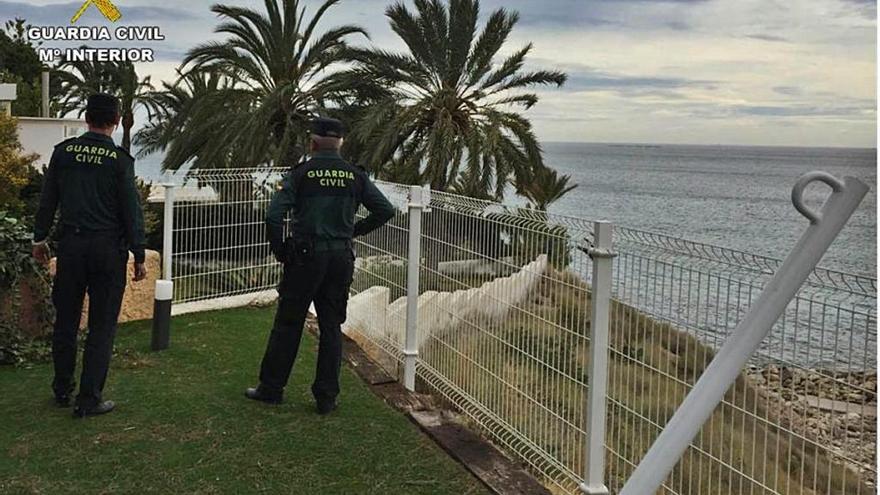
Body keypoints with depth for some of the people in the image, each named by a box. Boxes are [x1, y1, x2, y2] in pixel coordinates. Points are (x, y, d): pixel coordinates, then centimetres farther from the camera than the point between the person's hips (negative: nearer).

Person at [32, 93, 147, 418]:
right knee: (101, 327, 4)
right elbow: (131, 211, -8)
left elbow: (48, 199, 8)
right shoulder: (120, 159, -9)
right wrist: (139, 256, -1)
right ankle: (89, 400, 7)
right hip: (108, 248, -4)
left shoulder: (63, 151, 1)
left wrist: (40, 238, 20)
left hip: (70, 245, 4)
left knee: (66, 319, 16)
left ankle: (62, 391, 28)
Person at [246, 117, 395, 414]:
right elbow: (386, 210, 3)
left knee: (287, 325, 10)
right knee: (331, 327, 11)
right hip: (341, 259, 3)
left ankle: (271, 388, 19)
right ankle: (327, 398, 14)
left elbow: (274, 216, -14)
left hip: (305, 257, -3)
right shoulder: (355, 176, 3)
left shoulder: (301, 174, -6)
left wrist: (279, 250, -1)